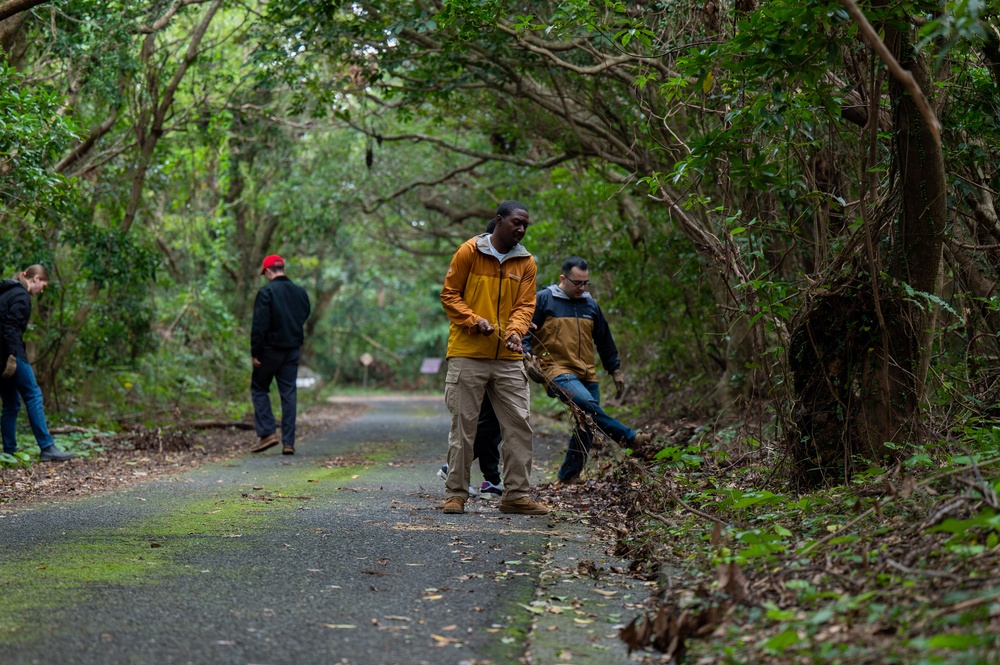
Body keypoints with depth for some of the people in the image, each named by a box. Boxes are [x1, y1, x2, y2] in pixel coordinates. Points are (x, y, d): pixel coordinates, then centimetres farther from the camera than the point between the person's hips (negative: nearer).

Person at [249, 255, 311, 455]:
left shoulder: (266, 292, -12)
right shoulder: (300, 292, 8)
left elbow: (259, 325, -15)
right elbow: (305, 318, 15)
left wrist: (255, 352, -11)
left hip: (271, 349, -5)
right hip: (293, 350, 5)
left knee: (259, 388, 10)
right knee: (288, 393, 6)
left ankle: (267, 433, -2)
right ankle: (288, 441, 3)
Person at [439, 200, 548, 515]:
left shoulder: (526, 261, 9)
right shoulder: (469, 252, -2)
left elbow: (525, 304, 5)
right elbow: (449, 294, 0)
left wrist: (515, 330, -15)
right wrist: (475, 321, -15)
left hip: (508, 358, 4)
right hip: (468, 355, -4)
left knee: (519, 424, 2)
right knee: (463, 424, 0)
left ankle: (516, 495, 9)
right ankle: (455, 494, 7)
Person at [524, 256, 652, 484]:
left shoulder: (590, 305, 17)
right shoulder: (543, 300, 1)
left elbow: (604, 340, 26)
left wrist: (615, 369, 26)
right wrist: (528, 353, -14)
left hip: (587, 375, 6)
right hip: (557, 370, -6)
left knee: (587, 426, 0)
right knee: (587, 405, -31)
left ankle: (569, 476, 10)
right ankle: (629, 437, -26)